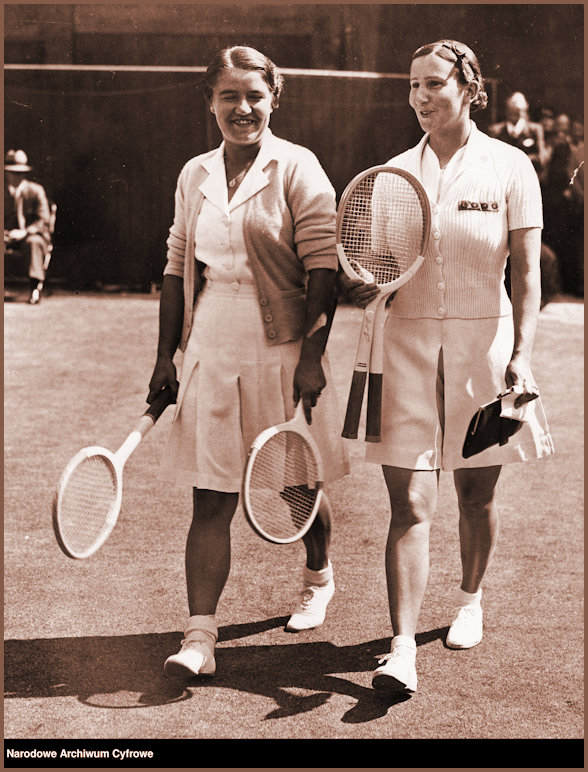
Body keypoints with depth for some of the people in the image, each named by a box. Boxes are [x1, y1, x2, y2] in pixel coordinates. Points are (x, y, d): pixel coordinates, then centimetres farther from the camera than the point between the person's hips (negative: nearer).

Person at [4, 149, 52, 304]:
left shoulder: (36, 190, 0)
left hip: (34, 235, -3)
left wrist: (25, 232, -23)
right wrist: (5, 233, -14)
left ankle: (35, 288, -41)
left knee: (33, 243, -38)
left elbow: (43, 220, -7)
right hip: (9, 236, 3)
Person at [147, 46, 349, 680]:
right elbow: (178, 269, 13)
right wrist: (165, 358, 10)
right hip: (211, 352, 3)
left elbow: (322, 267, -9)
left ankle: (318, 577, 41)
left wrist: (311, 355, -16)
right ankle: (199, 638, -1)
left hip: (282, 351, -3)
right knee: (211, 499, -1)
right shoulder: (194, 176, 9)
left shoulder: (297, 169, -5)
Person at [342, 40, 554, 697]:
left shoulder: (509, 167, 0)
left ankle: (469, 601, 37)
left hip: (483, 342, -1)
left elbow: (526, 272, -2)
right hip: (407, 342, 1)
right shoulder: (393, 173, 7)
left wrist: (522, 354, -10)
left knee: (476, 491, 13)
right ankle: (402, 649, -7)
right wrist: (363, 287, -9)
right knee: (409, 503, -6)